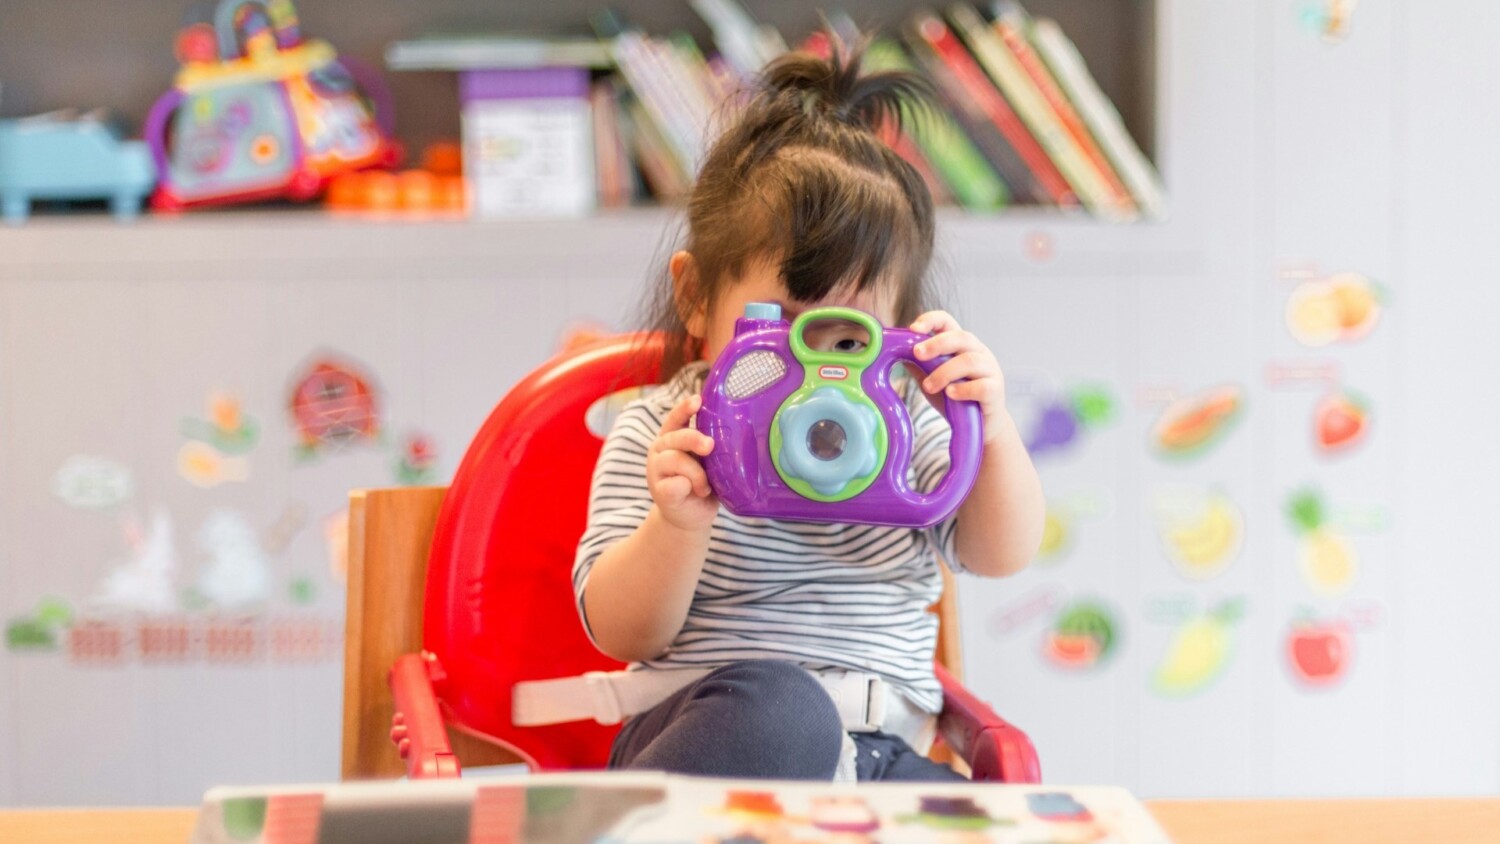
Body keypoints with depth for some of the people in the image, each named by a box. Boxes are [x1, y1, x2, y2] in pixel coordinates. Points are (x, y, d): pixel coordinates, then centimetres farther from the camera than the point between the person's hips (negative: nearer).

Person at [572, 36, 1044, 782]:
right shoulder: (660, 434, 2)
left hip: (881, 749, 4)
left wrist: (991, 435, -16)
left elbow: (1002, 554, 3)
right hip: (717, 725, -4)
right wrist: (678, 526, -25)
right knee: (780, 708, -39)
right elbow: (621, 635, -5)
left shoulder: (898, 422, 12)